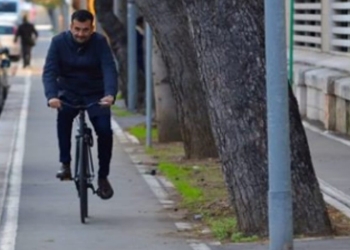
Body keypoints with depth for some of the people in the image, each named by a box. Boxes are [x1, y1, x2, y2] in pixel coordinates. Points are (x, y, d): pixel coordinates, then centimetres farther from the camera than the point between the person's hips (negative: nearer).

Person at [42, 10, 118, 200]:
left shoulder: (100, 42, -15)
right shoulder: (59, 42, -14)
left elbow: (109, 69, -26)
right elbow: (49, 71, -21)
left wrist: (110, 94, -45)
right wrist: (51, 96, -40)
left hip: (95, 94, 0)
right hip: (69, 93, 0)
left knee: (105, 130, -18)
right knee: (63, 115, -32)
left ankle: (103, 177, 0)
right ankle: (65, 164, -24)